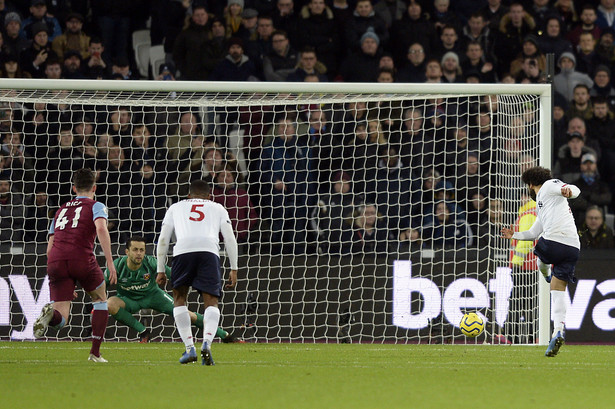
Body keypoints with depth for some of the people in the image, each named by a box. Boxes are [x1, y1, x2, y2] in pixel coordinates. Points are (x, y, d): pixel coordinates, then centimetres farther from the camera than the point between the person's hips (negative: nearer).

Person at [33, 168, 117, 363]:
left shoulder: (61, 210, 29)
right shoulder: (96, 206, 13)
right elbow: (101, 229, -9)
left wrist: (67, 285, 34)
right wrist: (110, 262, -13)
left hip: (55, 260, 3)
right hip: (82, 259, -3)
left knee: (60, 320, 1)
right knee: (100, 299, 24)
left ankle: (50, 313, -36)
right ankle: (95, 352, 16)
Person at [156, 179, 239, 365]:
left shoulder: (176, 207, 31)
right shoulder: (217, 208, 30)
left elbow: (163, 240, 23)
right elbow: (230, 239, 19)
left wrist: (161, 270, 25)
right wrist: (234, 270, 19)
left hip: (183, 250, 0)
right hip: (209, 250, 0)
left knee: (179, 299, 17)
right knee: (211, 302, 4)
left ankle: (189, 348, 6)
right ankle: (207, 342, -21)